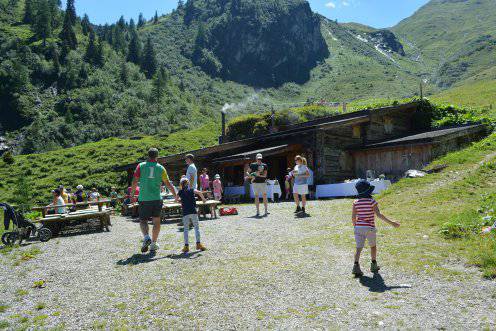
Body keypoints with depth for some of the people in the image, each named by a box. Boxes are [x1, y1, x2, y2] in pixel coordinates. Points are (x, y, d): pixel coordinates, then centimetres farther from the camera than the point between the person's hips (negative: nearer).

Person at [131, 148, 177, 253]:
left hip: (143, 198, 0)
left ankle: (146, 237, -15)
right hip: (157, 198, 0)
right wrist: (175, 195, 17)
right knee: (156, 221, 10)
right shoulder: (161, 168, 3)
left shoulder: (141, 166, 2)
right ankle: (153, 244, 12)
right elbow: (168, 184, 6)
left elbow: (135, 181, -3)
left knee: (143, 220, 10)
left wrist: (132, 191, 12)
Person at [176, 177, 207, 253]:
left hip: (185, 213, 0)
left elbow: (176, 199, 18)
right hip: (193, 212, 0)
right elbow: (199, 192, -12)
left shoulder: (180, 192, 8)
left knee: (186, 229, 5)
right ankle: (198, 243, 3)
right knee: (196, 228, 8)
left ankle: (186, 246, 0)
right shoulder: (191, 190, 6)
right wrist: (203, 199, 1)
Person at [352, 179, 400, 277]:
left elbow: (353, 217, 0)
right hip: (370, 228, -1)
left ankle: (356, 265, -18)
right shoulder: (372, 202, -9)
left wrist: (355, 225, 17)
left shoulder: (356, 202, -1)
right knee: (373, 246, 21)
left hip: (359, 227, 2)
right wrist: (391, 222, -15)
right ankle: (373, 265, 27)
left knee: (359, 248, -1)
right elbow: (379, 215, -17)